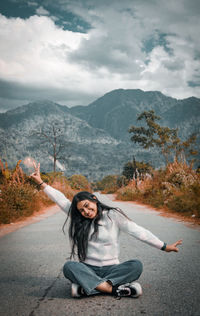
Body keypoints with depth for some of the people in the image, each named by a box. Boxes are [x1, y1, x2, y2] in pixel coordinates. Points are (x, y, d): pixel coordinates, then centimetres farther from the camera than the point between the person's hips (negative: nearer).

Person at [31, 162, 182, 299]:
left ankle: (88, 287, -34)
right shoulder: (79, 220, 9)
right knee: (69, 266, -30)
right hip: (88, 270, 1)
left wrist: (164, 246, -6)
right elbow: (62, 200, 10)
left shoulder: (113, 215, 1)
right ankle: (115, 289, -35)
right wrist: (40, 182, 10)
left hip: (111, 269, -1)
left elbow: (137, 231, -3)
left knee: (136, 265, -29)